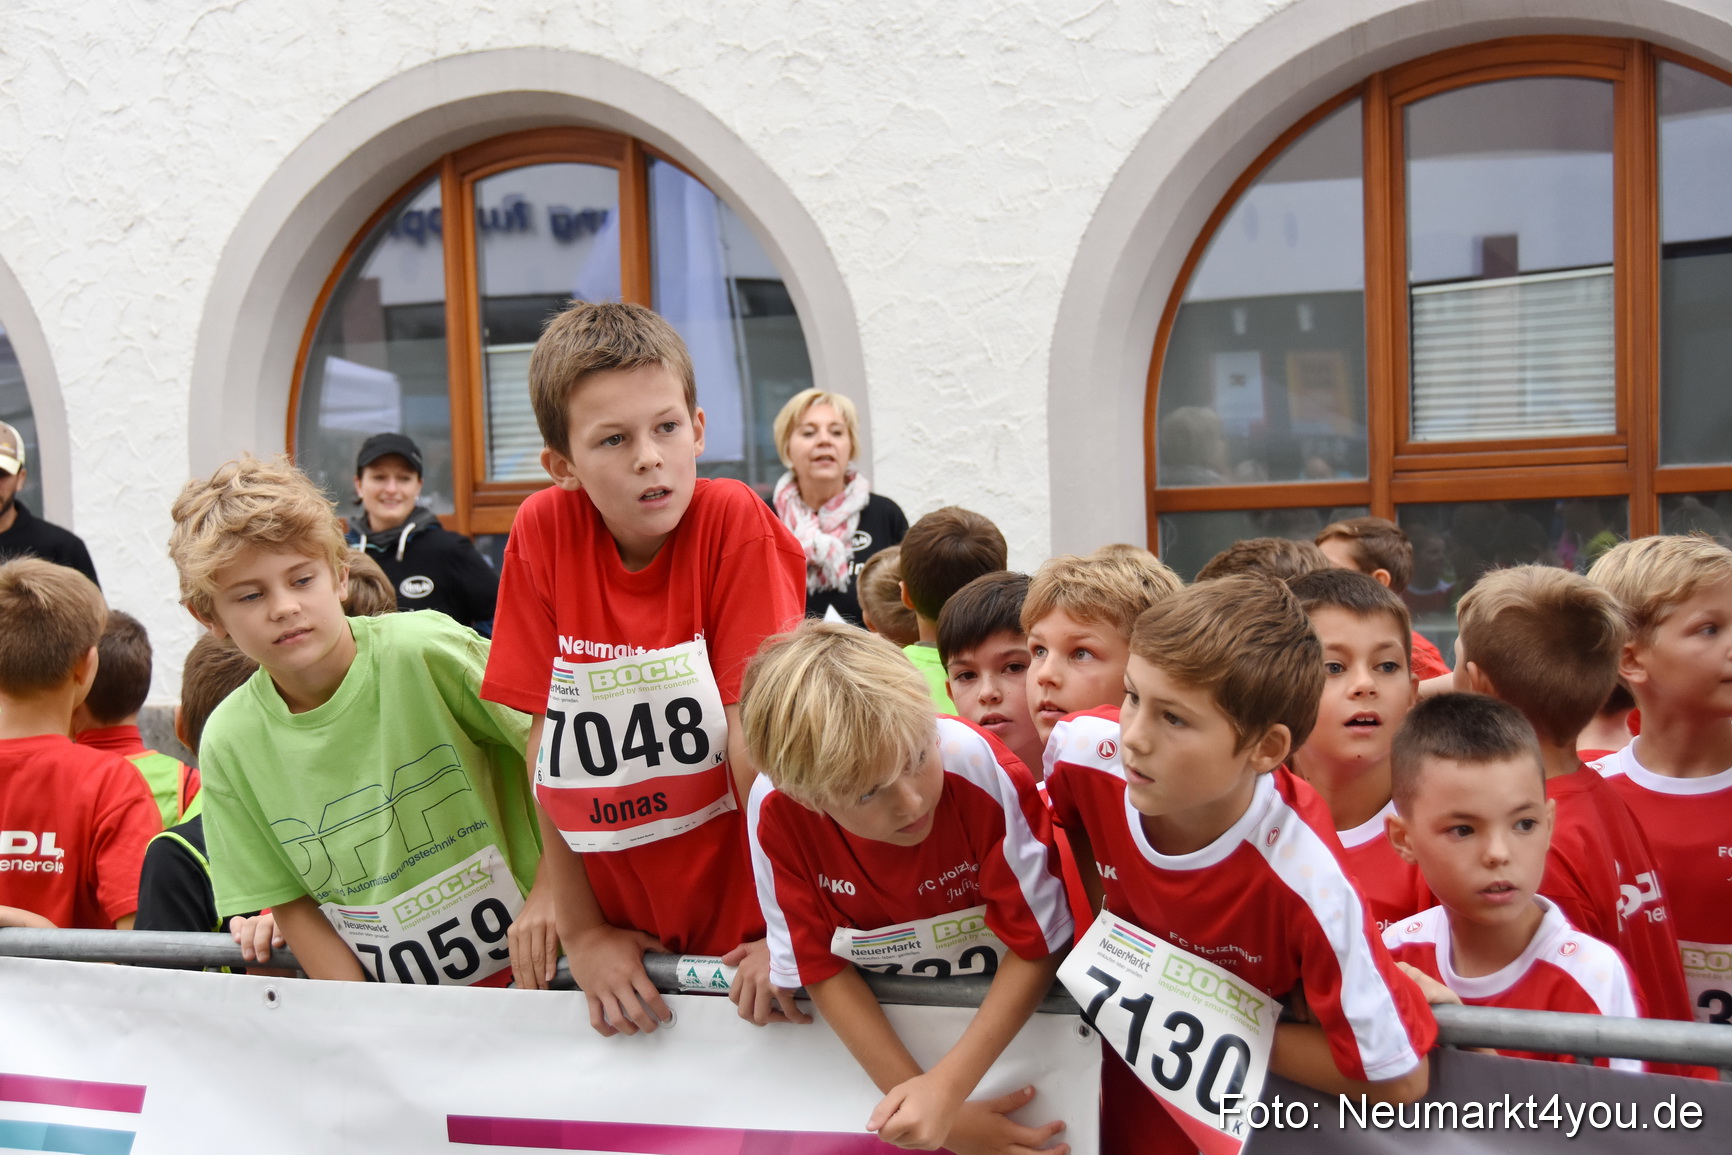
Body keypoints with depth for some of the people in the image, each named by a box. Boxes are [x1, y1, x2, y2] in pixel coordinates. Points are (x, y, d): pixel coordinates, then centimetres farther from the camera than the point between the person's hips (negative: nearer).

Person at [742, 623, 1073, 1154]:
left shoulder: (976, 766, -27)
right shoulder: (776, 810, -22)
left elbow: (1039, 944, -17)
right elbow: (822, 968, -10)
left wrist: (946, 1085, -24)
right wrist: (927, 1104, -16)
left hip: (1013, 1024, -1)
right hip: (883, 1024, 1)